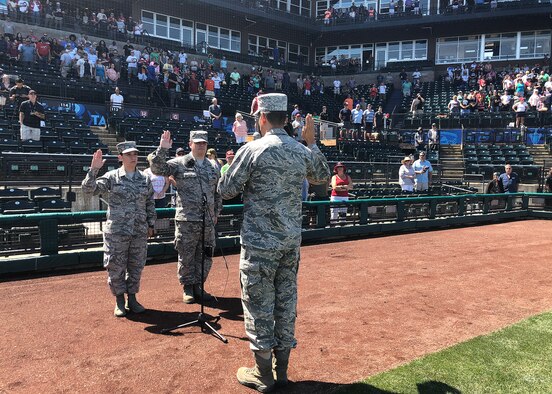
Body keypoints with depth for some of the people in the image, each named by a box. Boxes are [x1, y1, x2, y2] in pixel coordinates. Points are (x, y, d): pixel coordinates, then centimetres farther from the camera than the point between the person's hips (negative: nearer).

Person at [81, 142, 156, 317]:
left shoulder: (145, 179, 6)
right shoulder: (111, 177, -3)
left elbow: (150, 203, 12)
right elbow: (88, 188, -11)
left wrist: (151, 225, 9)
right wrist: (94, 169, -23)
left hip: (140, 232, 3)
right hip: (116, 232, -3)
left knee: (136, 267, 10)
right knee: (116, 267, 4)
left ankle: (132, 299, 26)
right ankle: (119, 301, 21)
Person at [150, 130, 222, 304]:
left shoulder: (212, 167, 13)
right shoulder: (179, 163, -1)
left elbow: (218, 193, 19)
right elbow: (157, 169, -12)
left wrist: (216, 213, 16)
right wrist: (162, 149, -23)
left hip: (208, 220, 4)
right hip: (186, 221, -4)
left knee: (205, 256, 10)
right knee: (186, 257, 5)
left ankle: (198, 287, 25)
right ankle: (188, 288, 21)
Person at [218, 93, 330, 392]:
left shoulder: (252, 150, -12)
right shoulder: (303, 152, 4)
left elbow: (226, 191, -5)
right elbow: (323, 175, 23)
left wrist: (234, 166, 12)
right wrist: (311, 142, 26)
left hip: (260, 242, -5)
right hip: (292, 241, 6)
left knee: (259, 306, 5)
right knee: (286, 302, 14)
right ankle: (281, 370, 26)